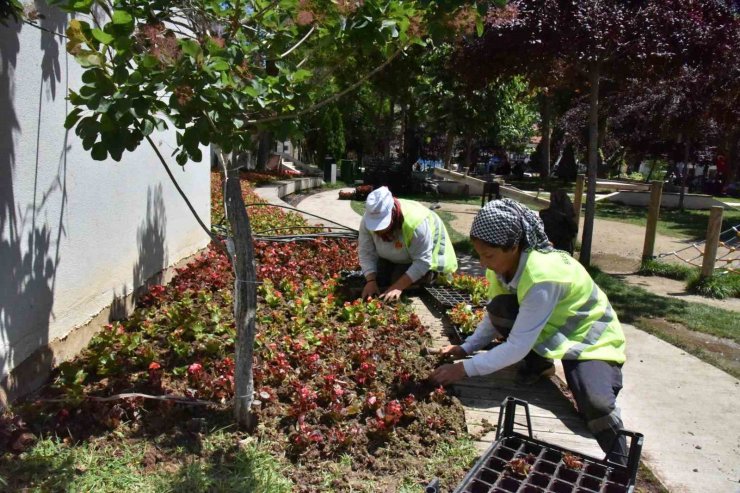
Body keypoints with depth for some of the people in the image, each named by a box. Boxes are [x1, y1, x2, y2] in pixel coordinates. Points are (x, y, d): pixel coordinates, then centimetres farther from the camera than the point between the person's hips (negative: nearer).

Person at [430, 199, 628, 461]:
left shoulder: (542, 277, -36)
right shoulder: (504, 263, -14)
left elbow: (518, 346, -34)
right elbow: (494, 314, -1)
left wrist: (464, 369, -32)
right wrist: (466, 348, -12)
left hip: (590, 338, -6)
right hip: (549, 334, 7)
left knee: (597, 403, -31)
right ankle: (538, 365, 4)